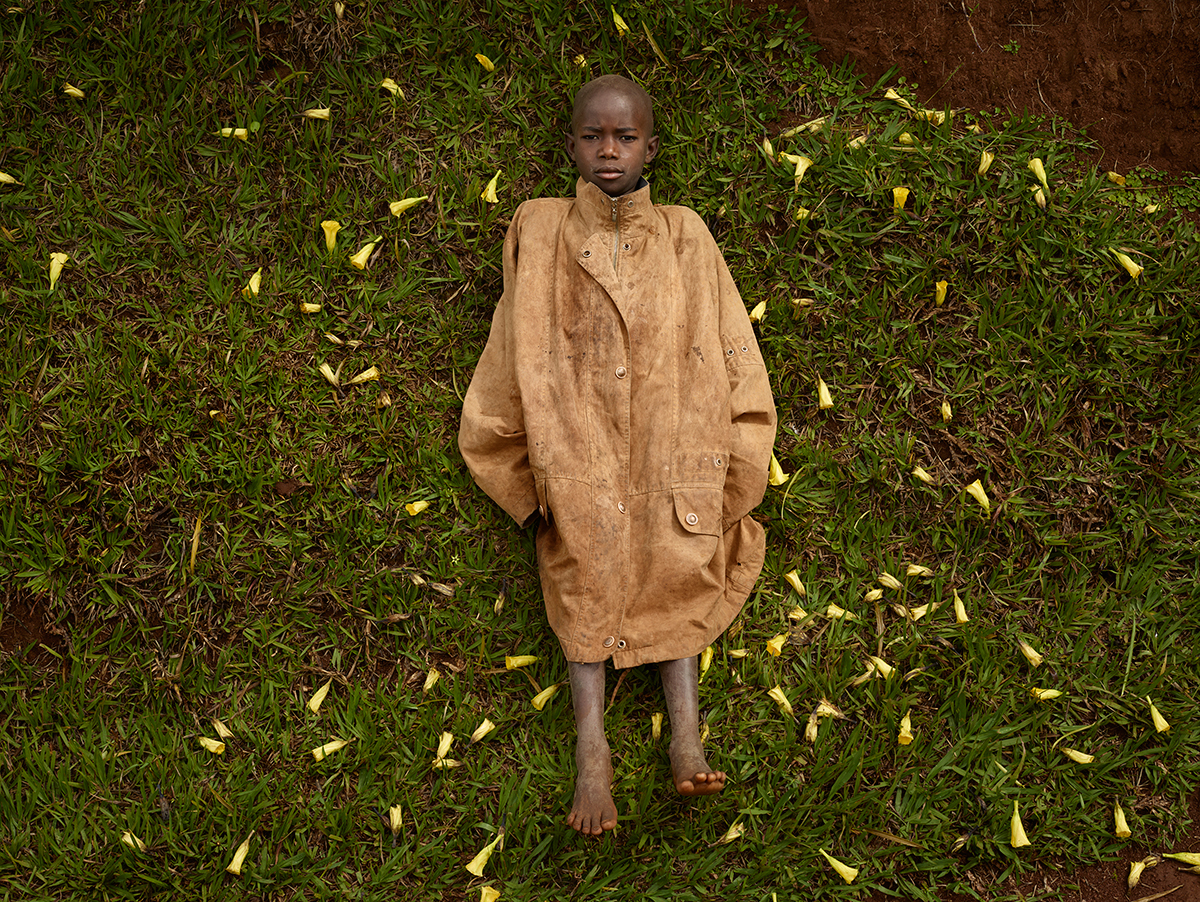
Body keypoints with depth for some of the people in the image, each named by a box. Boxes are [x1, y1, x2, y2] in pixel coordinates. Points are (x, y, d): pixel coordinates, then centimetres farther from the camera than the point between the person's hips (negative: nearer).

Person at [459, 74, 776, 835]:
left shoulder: (684, 238, 12)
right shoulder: (541, 233, 10)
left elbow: (728, 361, 8)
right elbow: (519, 360, 6)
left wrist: (721, 485, -2)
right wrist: (535, 487, -4)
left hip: (670, 433, 1)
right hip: (575, 434, -1)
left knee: (675, 562, -18)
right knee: (587, 565, -20)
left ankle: (686, 736, -29)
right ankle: (592, 752, -31)